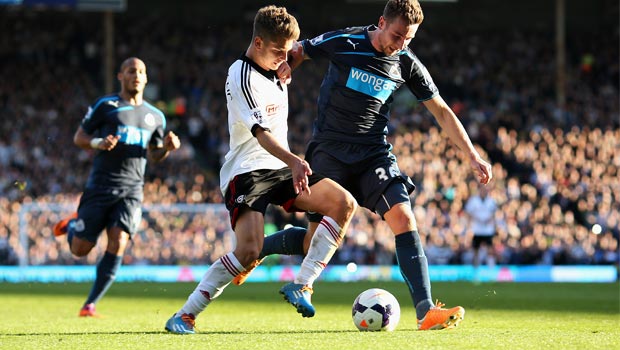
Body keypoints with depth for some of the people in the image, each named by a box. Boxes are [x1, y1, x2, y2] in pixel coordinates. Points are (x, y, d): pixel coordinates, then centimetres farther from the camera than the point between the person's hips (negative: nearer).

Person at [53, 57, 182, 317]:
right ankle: (72, 224, 33)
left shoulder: (155, 116, 15)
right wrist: (98, 143, -16)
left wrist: (167, 147, 1)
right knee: (80, 250, -4)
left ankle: (90, 304, -7)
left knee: (118, 243, -17)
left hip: (131, 190, 2)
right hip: (101, 186, -2)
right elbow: (79, 137, 5)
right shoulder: (104, 105, 3)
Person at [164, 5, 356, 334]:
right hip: (247, 171, -8)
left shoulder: (276, 71, 12)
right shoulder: (241, 76, -15)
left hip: (281, 169, 8)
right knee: (249, 250, -25)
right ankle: (184, 316, -14)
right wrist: (293, 161, -40)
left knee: (344, 202, -11)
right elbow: (260, 130, -28)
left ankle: (301, 285, -10)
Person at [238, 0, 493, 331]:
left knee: (404, 219, -17)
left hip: (374, 154, 3)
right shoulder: (343, 43, -10)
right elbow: (296, 52, 6)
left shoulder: (407, 65, 0)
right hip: (330, 151, -3)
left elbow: (442, 112, 5)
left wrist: (472, 155, 1)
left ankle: (426, 311, -24)